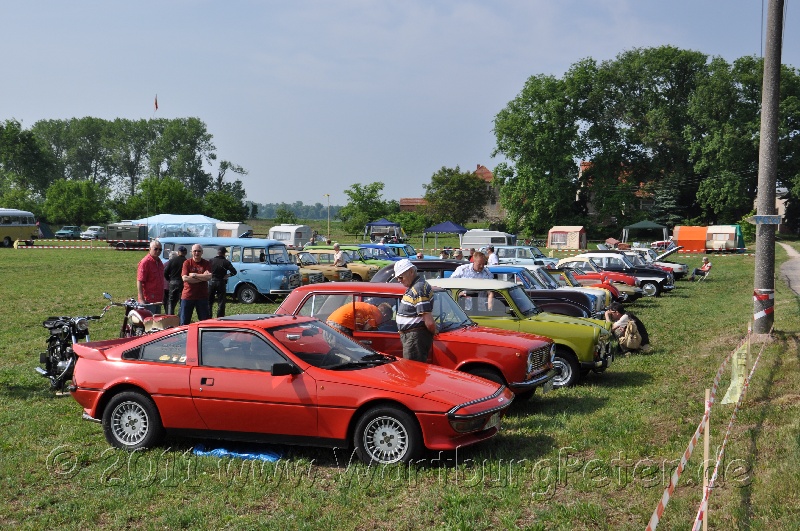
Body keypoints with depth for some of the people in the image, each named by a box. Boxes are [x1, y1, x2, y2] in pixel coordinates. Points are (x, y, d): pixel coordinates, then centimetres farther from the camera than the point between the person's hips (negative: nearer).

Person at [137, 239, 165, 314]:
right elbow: (139, 282, -18)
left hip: (158, 300, 9)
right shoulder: (145, 262, -13)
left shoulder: (159, 262, 13)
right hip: (148, 300, -9)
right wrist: (141, 299, -24)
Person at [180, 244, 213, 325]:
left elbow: (209, 277, -13)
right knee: (184, 322, 4)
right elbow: (185, 278, -12)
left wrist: (194, 275, -13)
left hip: (202, 296, 1)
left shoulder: (206, 263, 3)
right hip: (188, 296, 0)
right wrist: (202, 277, -12)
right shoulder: (187, 263, 1)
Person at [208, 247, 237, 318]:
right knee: (221, 303, 4)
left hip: (211, 282, 2)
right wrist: (228, 275, -1)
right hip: (221, 283, -2)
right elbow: (234, 271, -13)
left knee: (209, 302, 13)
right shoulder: (226, 262, -7)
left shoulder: (211, 260, -2)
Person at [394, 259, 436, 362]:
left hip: (415, 337, -10)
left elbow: (429, 322, -23)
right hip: (409, 335, 10)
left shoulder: (419, 289, -21)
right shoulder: (413, 287, 13)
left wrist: (434, 333, -7)